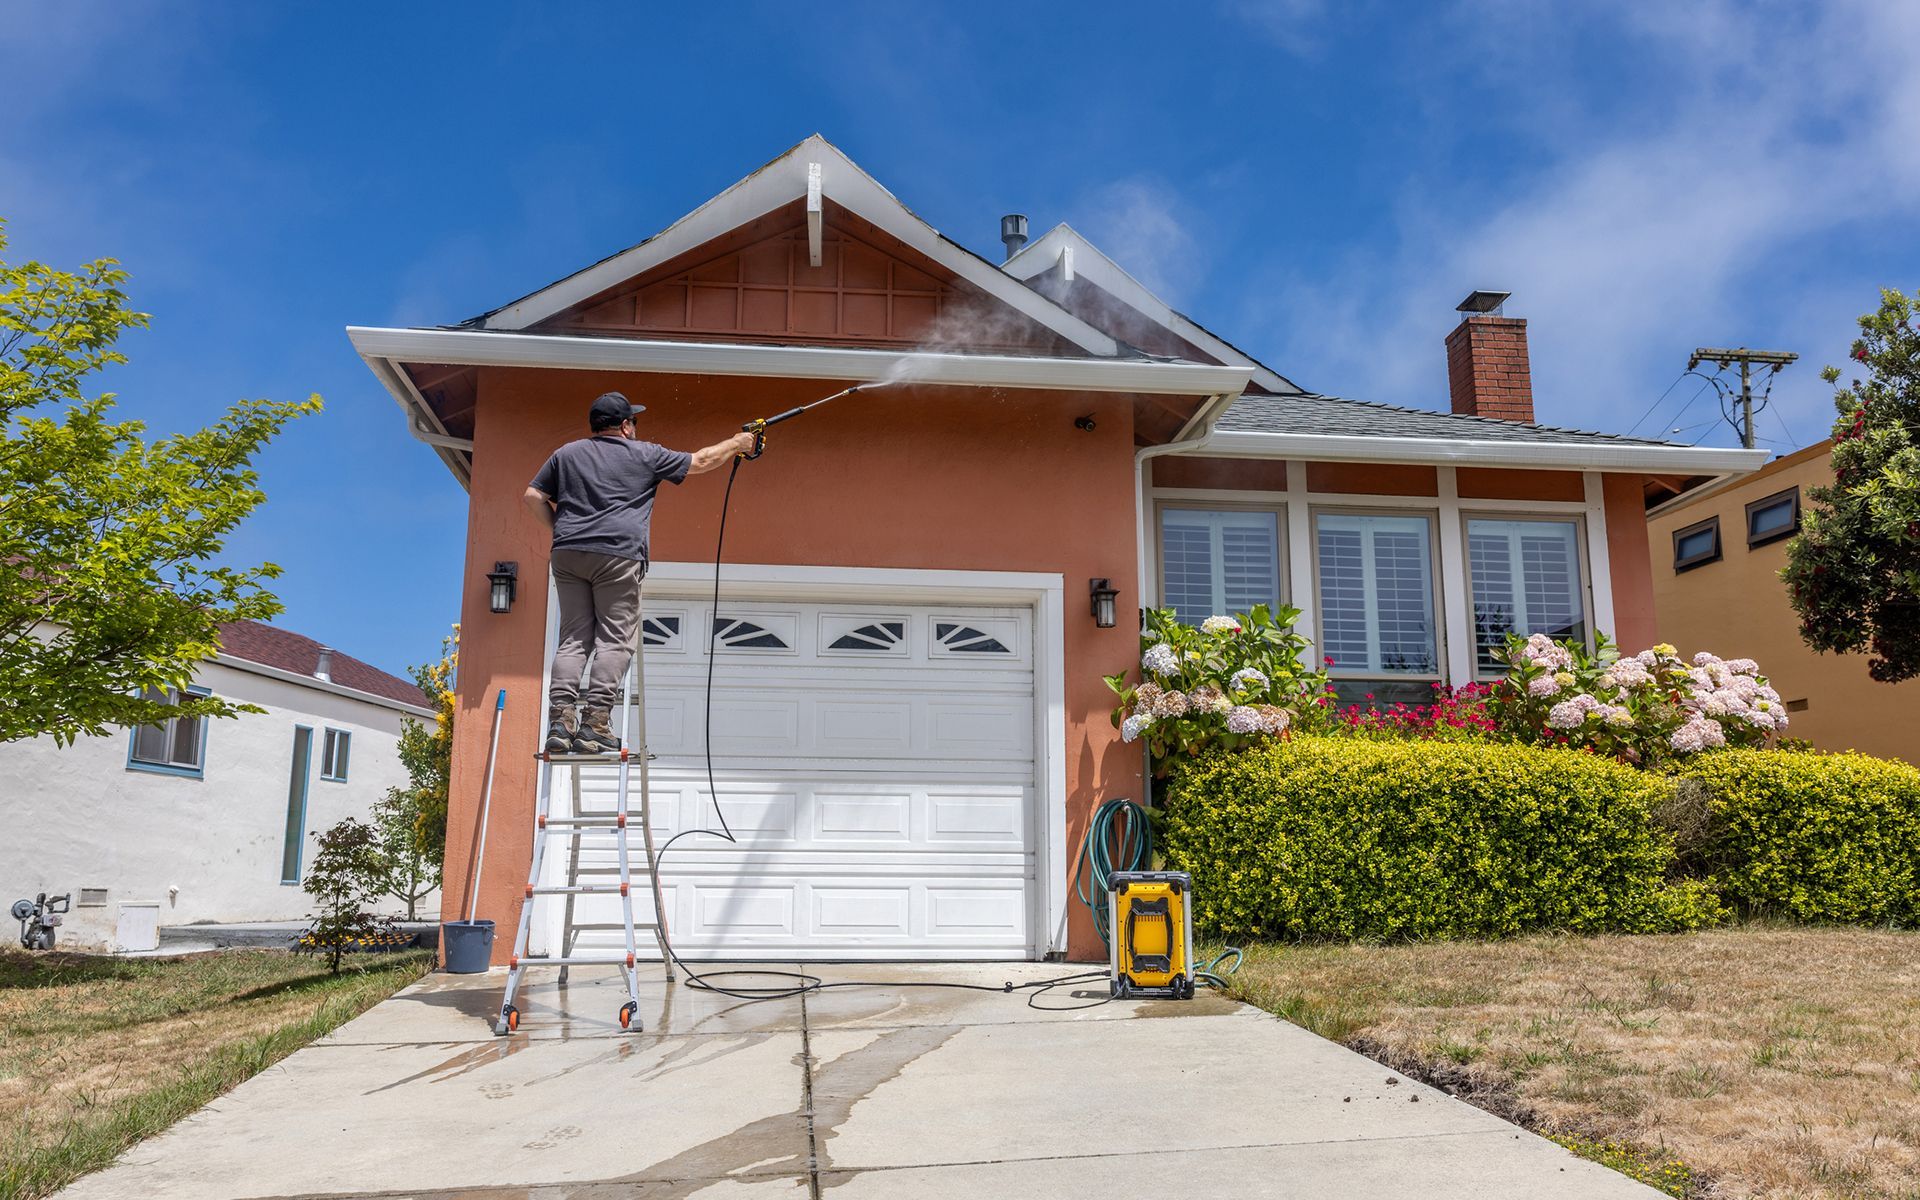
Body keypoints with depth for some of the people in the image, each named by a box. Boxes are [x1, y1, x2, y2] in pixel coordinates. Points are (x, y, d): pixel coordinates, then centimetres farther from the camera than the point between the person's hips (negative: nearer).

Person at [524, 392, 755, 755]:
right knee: (614, 639, -4)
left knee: (573, 638, 5)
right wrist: (736, 444, 31)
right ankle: (595, 723, -13)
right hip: (618, 554, -4)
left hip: (567, 554, 4)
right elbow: (700, 461, 18)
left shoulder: (566, 454, 20)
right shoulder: (644, 454, 10)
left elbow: (533, 497, 17)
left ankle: (560, 721, -6)